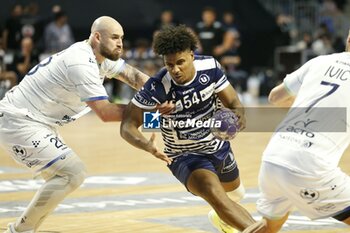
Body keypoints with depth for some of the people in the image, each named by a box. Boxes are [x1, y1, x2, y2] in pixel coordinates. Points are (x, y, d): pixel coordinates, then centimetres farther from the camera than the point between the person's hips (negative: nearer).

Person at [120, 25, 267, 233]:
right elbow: (128, 125, -28)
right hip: (185, 156, -5)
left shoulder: (210, 67, -19)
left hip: (219, 147, 5)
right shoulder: (157, 88, -31)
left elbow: (233, 102, -11)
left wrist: (238, 114, -37)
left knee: (236, 191, 32)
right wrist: (147, 145, -49)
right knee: (216, 196, -34)